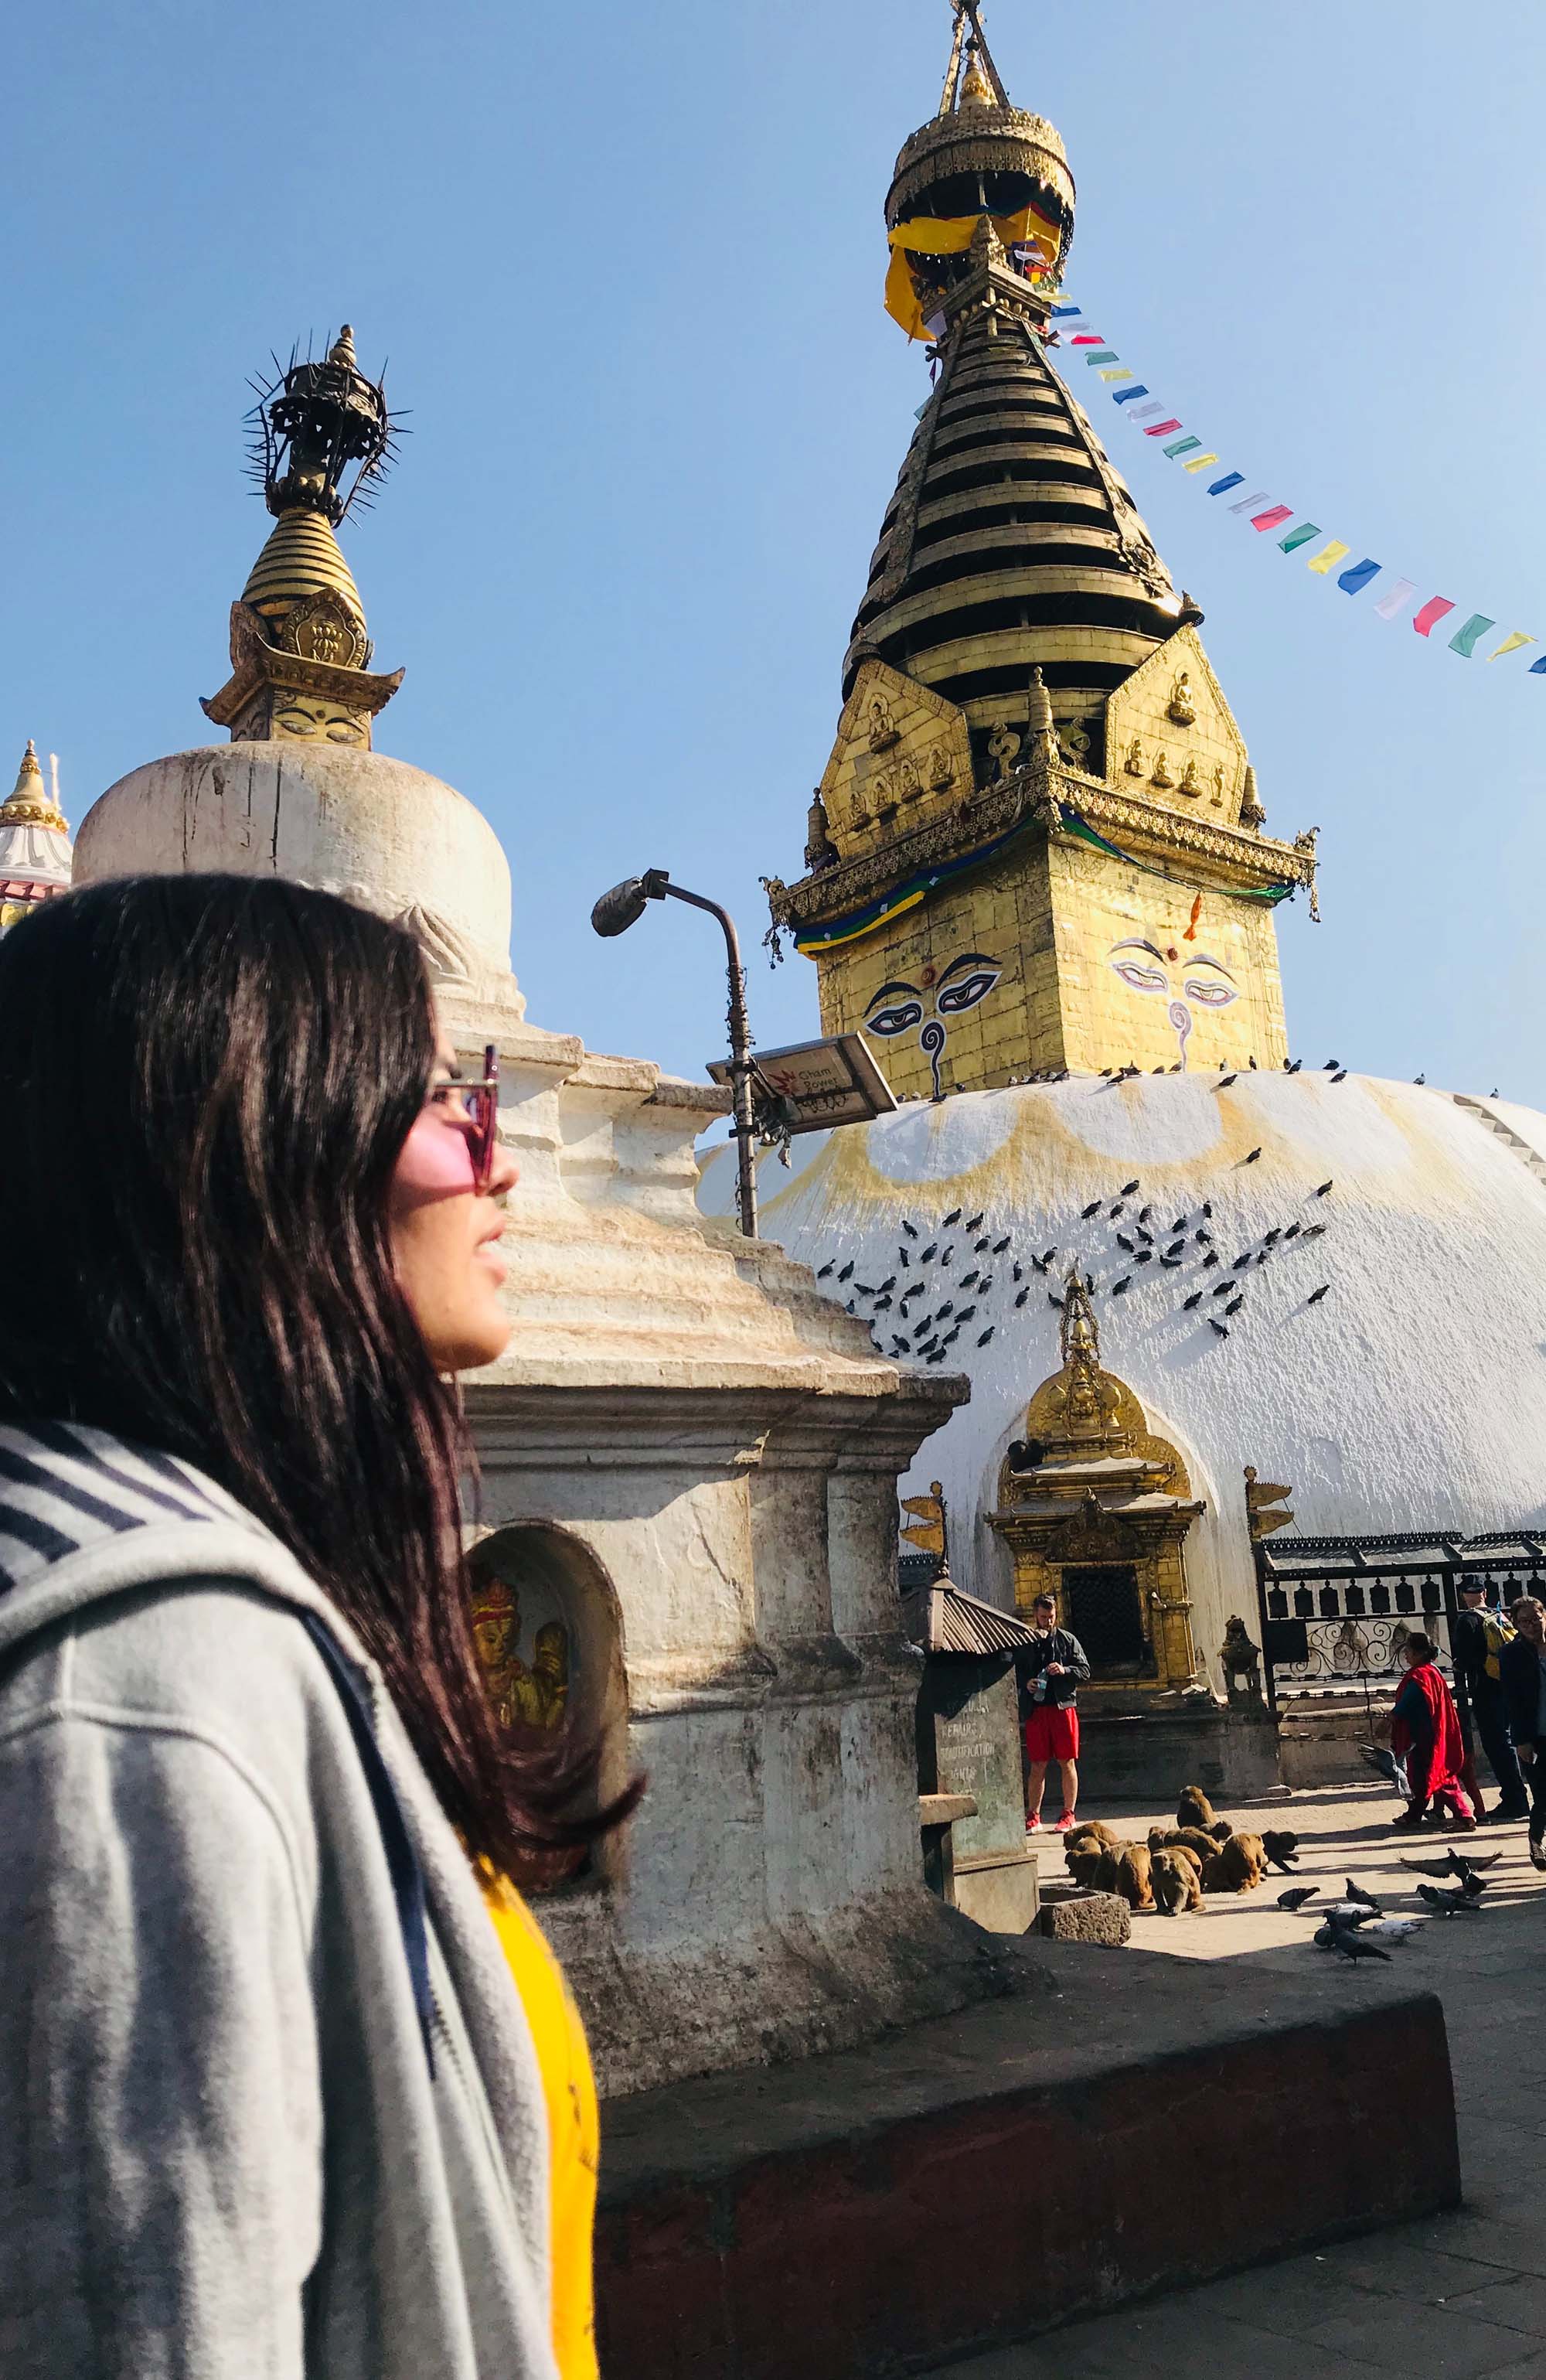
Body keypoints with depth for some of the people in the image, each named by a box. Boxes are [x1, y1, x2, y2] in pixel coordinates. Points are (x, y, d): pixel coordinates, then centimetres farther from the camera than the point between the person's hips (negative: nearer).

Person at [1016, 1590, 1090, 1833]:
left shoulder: (1067, 1640, 6)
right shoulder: (1024, 1643, 9)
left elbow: (1085, 1671, 4)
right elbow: (1015, 1673, 11)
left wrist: (1065, 1670, -14)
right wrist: (1025, 1683, -8)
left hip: (1063, 1706, -1)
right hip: (1035, 1709, 1)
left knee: (1067, 1763, 2)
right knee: (1037, 1765, 3)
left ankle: (1068, 1815, 11)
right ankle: (1033, 1817, 9)